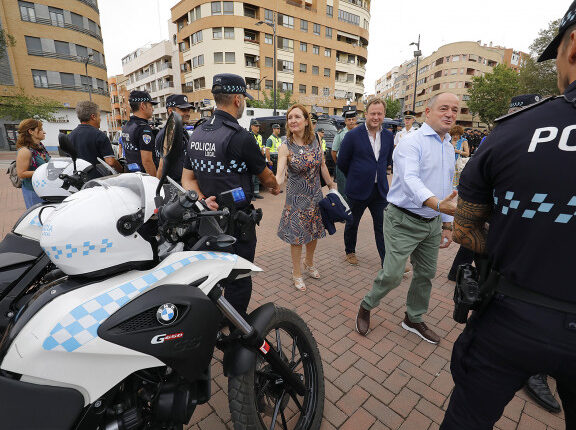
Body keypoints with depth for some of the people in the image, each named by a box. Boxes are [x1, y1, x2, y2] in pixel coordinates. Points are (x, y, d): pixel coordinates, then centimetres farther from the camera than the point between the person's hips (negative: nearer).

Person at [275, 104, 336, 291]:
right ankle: (297, 273, 24)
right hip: (296, 197, -4)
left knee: (315, 231, 16)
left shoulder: (316, 143, -1)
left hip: (316, 194, 4)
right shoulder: (286, 148, -14)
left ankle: (309, 263, 42)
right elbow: (279, 175, -26)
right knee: (297, 235, 4)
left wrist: (332, 185, 15)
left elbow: (323, 167, 9)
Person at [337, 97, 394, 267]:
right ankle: (350, 251, 37)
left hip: (380, 190, 3)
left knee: (383, 227, 5)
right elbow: (342, 162, -3)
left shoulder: (388, 136, 4)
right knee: (352, 223, 14)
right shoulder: (353, 135, -10)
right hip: (358, 190, -3)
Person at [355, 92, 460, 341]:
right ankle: (366, 306, 20)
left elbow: (447, 189, 20)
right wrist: (437, 203, -46)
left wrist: (447, 224, 17)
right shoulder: (412, 142, -12)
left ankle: (414, 319, 36)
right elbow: (410, 179, -30)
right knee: (392, 275, -7)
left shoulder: (449, 148, 15)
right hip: (404, 221, -8)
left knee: (426, 274, 15)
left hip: (432, 223, 8)